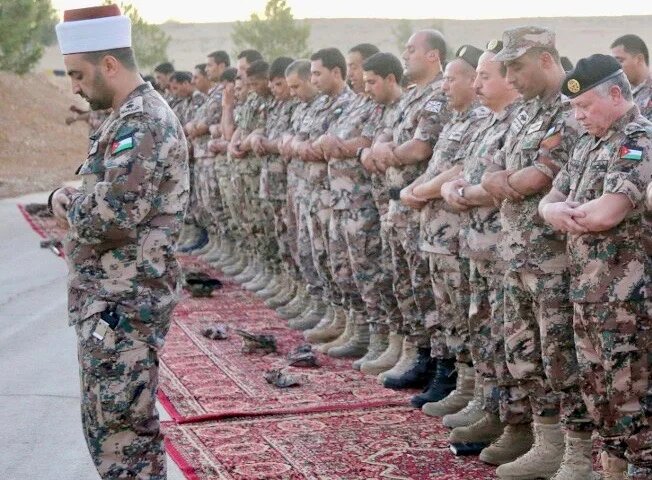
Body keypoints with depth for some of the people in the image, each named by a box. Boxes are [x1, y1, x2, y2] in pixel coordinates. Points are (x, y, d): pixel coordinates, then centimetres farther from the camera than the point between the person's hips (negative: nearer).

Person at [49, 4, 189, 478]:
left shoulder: (143, 124, -19)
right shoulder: (130, 118, 15)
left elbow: (112, 215, -27)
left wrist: (69, 204, -9)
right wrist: (71, 199, 4)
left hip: (124, 306, -11)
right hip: (110, 300, 11)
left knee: (122, 432, -5)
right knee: (107, 425, 18)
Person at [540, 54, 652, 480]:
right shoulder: (588, 145, 15)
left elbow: (605, 214, -24)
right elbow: (550, 202, 15)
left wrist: (569, 213, -4)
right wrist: (559, 211, -9)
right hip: (587, 288, 9)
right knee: (598, 388, 15)